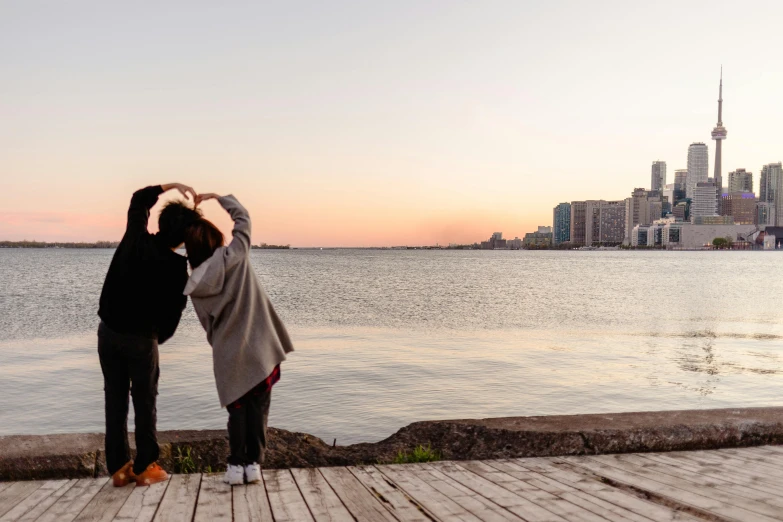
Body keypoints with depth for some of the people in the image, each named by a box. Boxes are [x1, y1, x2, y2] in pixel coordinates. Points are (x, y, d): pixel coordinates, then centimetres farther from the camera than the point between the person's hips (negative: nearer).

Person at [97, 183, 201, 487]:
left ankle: (118, 467, 14)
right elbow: (173, 311, -8)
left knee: (114, 400, 10)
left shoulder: (135, 239, -6)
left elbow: (139, 199, 13)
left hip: (108, 331, 4)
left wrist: (173, 185, 10)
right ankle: (145, 468, 12)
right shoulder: (176, 269, -16)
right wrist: (158, 339, 9)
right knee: (144, 403, 8)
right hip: (140, 338, -4)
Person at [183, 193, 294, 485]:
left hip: (227, 357, 2)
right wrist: (217, 198, 16)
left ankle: (236, 466, 9)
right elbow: (242, 216, 4)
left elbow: (208, 324, 7)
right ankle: (253, 464, 6)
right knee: (258, 407, 9)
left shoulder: (195, 285, -1)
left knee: (237, 410, 16)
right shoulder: (234, 256, -9)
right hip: (260, 350, -2)